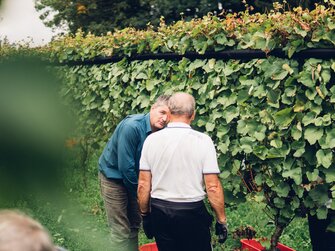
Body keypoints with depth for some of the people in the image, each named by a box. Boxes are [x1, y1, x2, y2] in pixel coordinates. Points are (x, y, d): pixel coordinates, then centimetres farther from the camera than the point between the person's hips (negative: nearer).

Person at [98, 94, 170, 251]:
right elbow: (125, 166, -27)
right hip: (113, 177, -7)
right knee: (121, 231, -7)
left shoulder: (160, 133, -9)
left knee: (134, 226, 14)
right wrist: (139, 190, -15)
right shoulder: (132, 126, -29)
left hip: (133, 179, 7)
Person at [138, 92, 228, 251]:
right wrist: (221, 220, -2)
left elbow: (143, 184, 0)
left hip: (159, 212, 3)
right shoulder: (202, 141, -10)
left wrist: (144, 214, 13)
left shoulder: (151, 140, -3)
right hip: (192, 214, -2)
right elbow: (213, 186, -12)